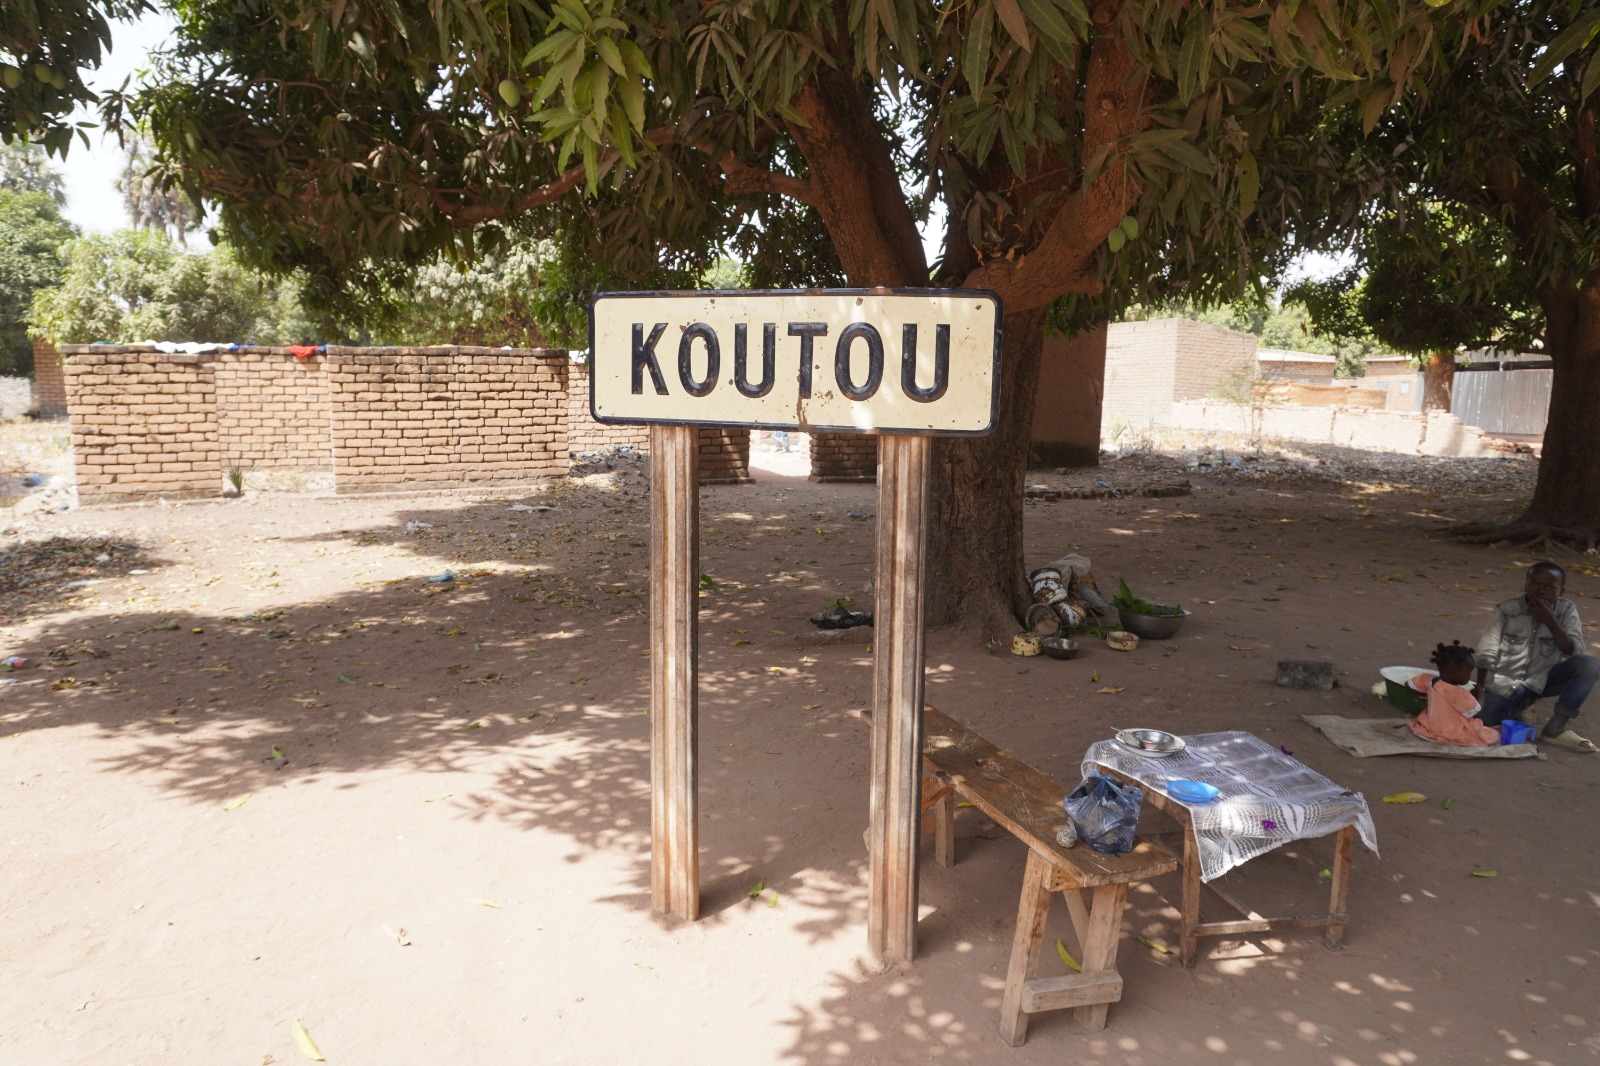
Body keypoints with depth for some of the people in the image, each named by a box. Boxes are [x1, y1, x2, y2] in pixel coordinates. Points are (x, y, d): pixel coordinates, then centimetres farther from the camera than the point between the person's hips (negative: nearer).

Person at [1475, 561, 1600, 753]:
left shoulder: (1566, 610, -7)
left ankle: (1555, 728, -15)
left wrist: (1551, 622, -26)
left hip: (1543, 679, 1)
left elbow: (1574, 652, -15)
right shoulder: (1507, 610, -12)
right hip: (1504, 683, -1)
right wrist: (1478, 692, -10)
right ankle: (1521, 705, 16)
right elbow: (1487, 653, -7)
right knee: (1485, 726, -18)